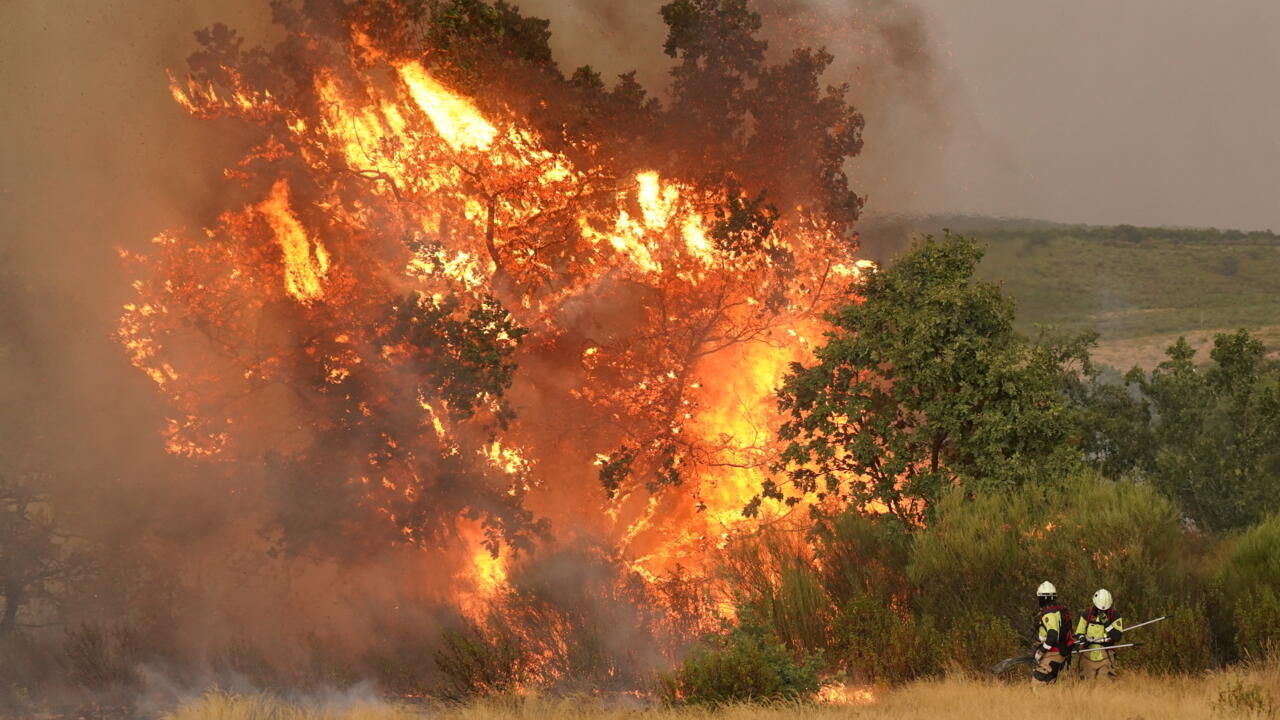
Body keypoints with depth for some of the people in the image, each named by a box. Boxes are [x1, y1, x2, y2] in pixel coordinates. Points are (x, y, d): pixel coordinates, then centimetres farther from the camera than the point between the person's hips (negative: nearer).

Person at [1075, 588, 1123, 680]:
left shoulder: (1115, 615, -4)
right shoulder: (1088, 614, 1)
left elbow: (1117, 637, -12)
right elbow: (1079, 633, 10)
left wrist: (1107, 623, -22)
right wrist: (1082, 638, -14)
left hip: (1105, 655, -2)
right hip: (1089, 654, 2)